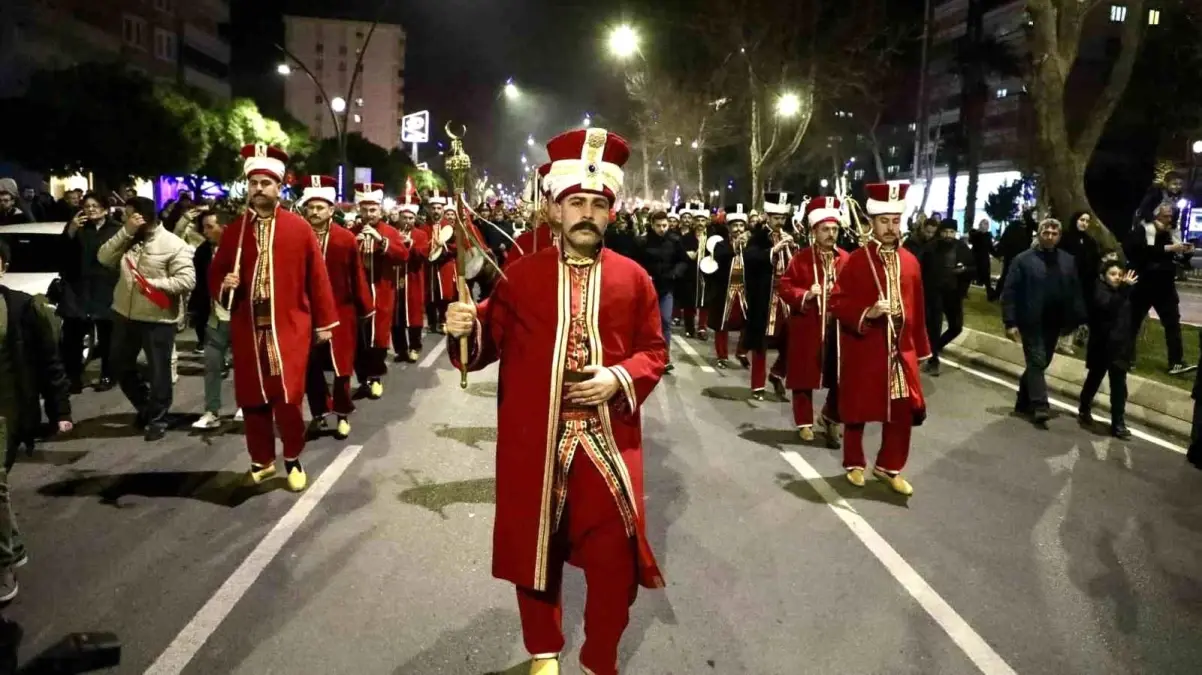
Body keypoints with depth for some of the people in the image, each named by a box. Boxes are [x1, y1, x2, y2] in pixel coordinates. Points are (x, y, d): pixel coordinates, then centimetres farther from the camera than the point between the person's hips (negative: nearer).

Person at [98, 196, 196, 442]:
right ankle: (145, 406, 35)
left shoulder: (173, 244, -10)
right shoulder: (127, 240, 11)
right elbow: (104, 258, -3)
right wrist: (126, 232, -9)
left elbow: (187, 280, -16)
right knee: (120, 366, 17)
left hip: (158, 318, -7)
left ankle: (157, 419, 17)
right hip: (124, 314, 7)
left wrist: (154, 284, -24)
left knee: (158, 370, 2)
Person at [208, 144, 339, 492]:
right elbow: (215, 273, 14)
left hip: (289, 327, -3)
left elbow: (317, 276, 0)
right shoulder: (233, 230, 7)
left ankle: (292, 460, 16)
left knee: (288, 398, -5)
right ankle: (262, 460, 27)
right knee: (252, 399, 9)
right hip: (247, 329, 3)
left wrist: (324, 321, 0)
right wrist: (224, 286, -10)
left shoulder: (299, 227, -1)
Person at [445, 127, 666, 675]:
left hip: (609, 440, 0)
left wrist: (620, 379, -13)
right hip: (534, 442, 0)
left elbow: (654, 352, 5)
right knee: (535, 550, 14)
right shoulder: (521, 275, 0)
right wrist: (466, 330, -17)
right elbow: (491, 343, 4)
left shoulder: (634, 279, 2)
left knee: (615, 558, 5)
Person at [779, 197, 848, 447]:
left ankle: (831, 419, 26)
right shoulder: (800, 258, -3)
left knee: (840, 377, 5)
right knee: (804, 376, 6)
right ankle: (805, 423, 20)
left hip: (839, 328, 2)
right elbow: (785, 287, -3)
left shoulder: (846, 259, 5)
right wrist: (805, 295, -19)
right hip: (808, 327, -2)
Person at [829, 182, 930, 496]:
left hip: (901, 350, 4)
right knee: (857, 410, 9)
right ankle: (855, 464, 27)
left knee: (903, 411, 7)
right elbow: (838, 303, -9)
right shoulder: (855, 261, -8)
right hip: (862, 350, -4)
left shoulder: (910, 262, 6)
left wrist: (920, 348, 10)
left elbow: (917, 308, 9)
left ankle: (889, 467, 24)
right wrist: (867, 313, -24)